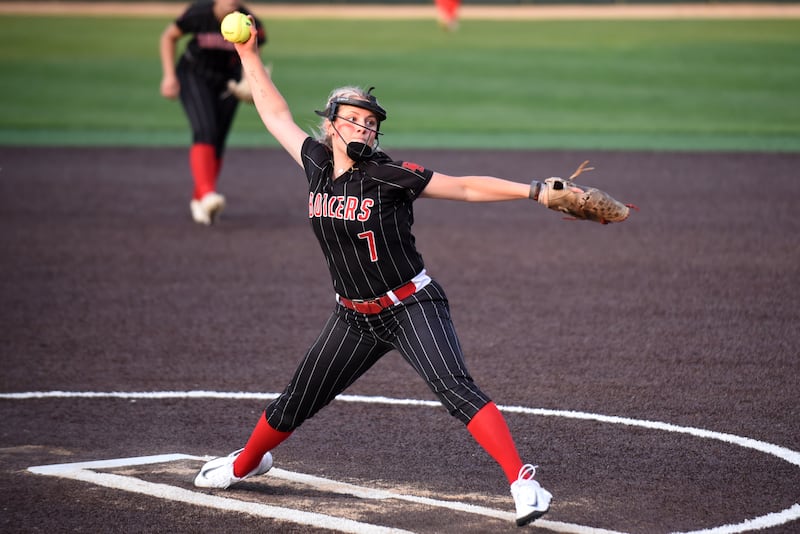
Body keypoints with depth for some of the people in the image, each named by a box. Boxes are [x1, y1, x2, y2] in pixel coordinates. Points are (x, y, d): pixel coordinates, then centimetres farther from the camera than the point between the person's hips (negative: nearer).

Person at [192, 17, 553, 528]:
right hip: (354, 317, 5)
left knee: (456, 389, -25)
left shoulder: (391, 176, -14)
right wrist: (249, 55, 17)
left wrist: (535, 191, -21)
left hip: (411, 308, -5)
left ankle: (523, 481, -31)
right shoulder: (317, 163, 1)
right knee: (297, 401, 16)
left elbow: (466, 187, -14)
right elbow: (276, 115, 15)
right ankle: (246, 463, 42)